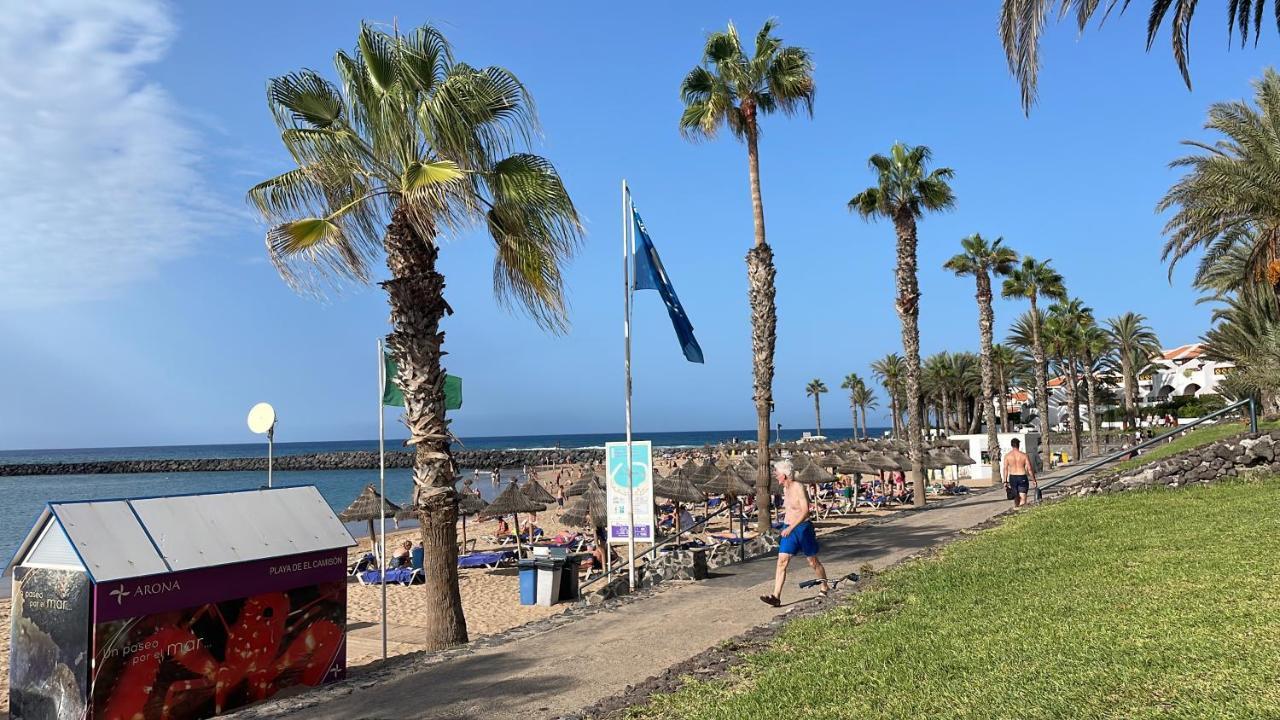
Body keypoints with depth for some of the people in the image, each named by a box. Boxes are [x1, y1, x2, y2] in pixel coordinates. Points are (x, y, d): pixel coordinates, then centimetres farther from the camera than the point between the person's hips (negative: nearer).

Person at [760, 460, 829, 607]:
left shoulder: (798, 488, -16)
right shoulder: (785, 489, 11)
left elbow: (805, 511, -25)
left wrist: (791, 527, -31)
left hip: (803, 528, -7)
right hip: (788, 530, 7)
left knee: (813, 562, 9)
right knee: (781, 562, -5)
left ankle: (825, 589, 30)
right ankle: (776, 597, -9)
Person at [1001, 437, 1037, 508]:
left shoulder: (1007, 455, -1)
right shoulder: (1024, 455, -4)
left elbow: (1005, 469, -5)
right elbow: (1029, 469, -4)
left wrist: (1005, 481, -1)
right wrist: (1033, 480, 7)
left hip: (1012, 478, 2)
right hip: (1022, 477, -2)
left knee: (1016, 497, 18)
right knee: (1023, 499, -4)